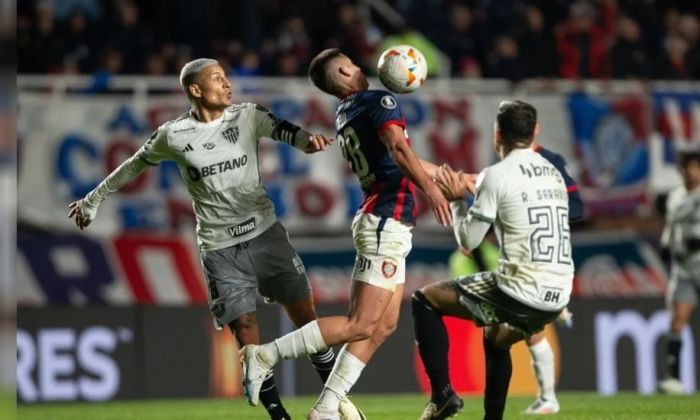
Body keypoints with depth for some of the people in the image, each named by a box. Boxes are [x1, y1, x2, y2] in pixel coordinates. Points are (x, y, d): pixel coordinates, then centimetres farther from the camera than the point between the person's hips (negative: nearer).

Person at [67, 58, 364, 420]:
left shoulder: (247, 116, 0)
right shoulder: (173, 135, -3)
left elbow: (283, 131, -14)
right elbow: (135, 166, 12)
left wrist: (307, 139, -38)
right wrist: (93, 200, 21)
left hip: (265, 231, 2)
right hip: (219, 247, -1)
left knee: (303, 312, 0)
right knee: (244, 328, -6)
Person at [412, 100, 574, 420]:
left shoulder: (497, 176, -7)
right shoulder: (554, 174, 13)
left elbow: (468, 241, -3)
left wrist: (457, 201, 14)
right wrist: (476, 192, 30)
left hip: (518, 295, -7)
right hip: (557, 298, 7)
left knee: (424, 299, 11)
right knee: (495, 338, 36)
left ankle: (443, 394, 1)